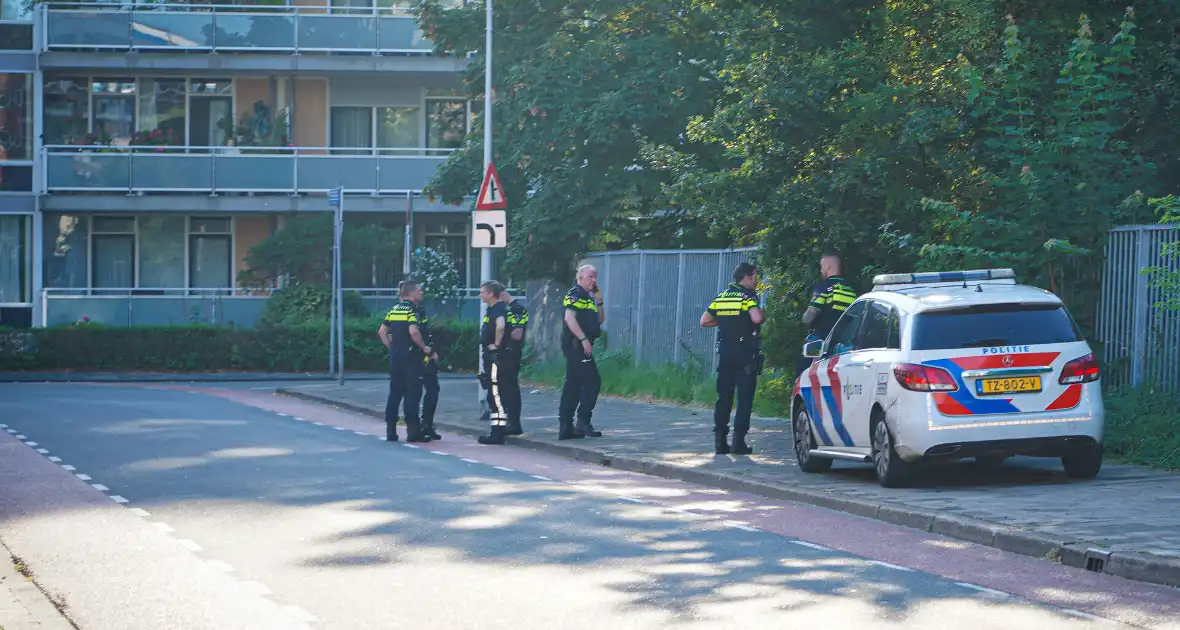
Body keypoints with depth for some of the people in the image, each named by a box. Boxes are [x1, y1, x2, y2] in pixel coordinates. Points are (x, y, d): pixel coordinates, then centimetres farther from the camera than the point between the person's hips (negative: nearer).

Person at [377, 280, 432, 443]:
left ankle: (390, 432, 9)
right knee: (413, 393, -3)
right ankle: (413, 432, -3)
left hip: (395, 356, 7)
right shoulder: (412, 310, -11)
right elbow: (413, 331, -25)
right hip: (411, 356, -7)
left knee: (395, 393, 10)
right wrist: (424, 347, -11)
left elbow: (382, 332, 10)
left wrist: (392, 347, 15)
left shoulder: (394, 310, 11)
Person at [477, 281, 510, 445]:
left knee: (496, 393, -11)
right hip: (490, 357, 11)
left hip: (495, 356, -11)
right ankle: (496, 431, 17)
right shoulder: (492, 309, 17)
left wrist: (496, 344, -23)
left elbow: (500, 326, -34)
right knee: (492, 394, 12)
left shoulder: (498, 309, -15)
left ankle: (497, 433, -12)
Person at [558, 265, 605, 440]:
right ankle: (583, 422, -13)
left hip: (581, 347, 10)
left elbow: (600, 320, 25)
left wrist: (599, 301, 12)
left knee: (573, 385, 9)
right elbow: (569, 317, -20)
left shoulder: (589, 297, 22)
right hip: (575, 345, -10)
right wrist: (584, 339, -24)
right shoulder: (575, 294, -8)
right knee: (592, 381, -13)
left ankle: (565, 428, 10)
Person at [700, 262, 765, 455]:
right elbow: (757, 318, -25)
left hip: (724, 352, 6)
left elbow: (704, 321, 12)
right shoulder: (748, 296, -8)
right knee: (744, 398, -2)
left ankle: (720, 440, 7)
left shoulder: (720, 297, 11)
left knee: (723, 397, 10)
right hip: (745, 352, -6)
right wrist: (763, 318, -3)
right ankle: (738, 441, -7)